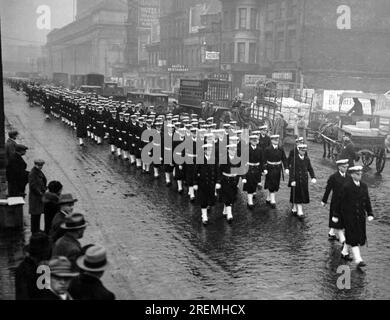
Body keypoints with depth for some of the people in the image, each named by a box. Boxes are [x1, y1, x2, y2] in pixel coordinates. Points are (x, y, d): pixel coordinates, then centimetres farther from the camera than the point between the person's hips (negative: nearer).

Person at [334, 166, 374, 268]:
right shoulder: (346, 186, -12)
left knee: (361, 236, 11)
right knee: (353, 238, -7)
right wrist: (336, 215, -7)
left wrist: (370, 214, 2)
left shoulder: (364, 186, 5)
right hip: (349, 216, -6)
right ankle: (358, 260, -6)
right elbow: (340, 201, -9)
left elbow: (367, 201, 10)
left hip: (360, 216, 6)